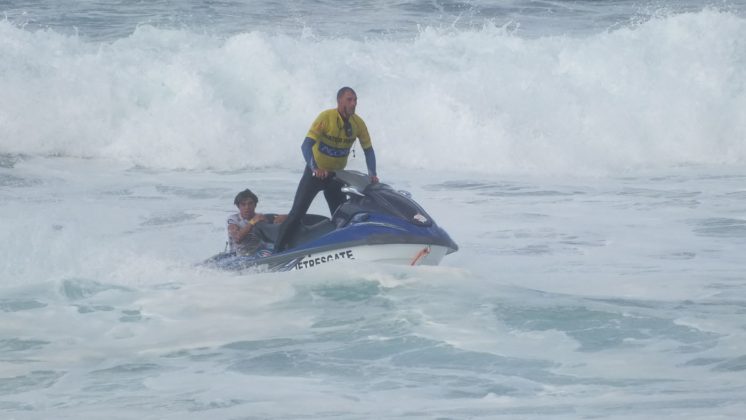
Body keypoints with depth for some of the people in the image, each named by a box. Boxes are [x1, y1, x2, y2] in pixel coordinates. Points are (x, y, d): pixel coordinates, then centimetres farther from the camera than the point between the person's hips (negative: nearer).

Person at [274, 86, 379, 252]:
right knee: (297, 212, -8)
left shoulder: (358, 123, -9)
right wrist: (314, 168, -43)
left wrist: (372, 174, -16)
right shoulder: (326, 117, -22)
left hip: (336, 175, 4)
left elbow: (368, 150, 0)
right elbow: (306, 146, -29)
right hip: (315, 172, -4)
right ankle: (278, 250, -4)